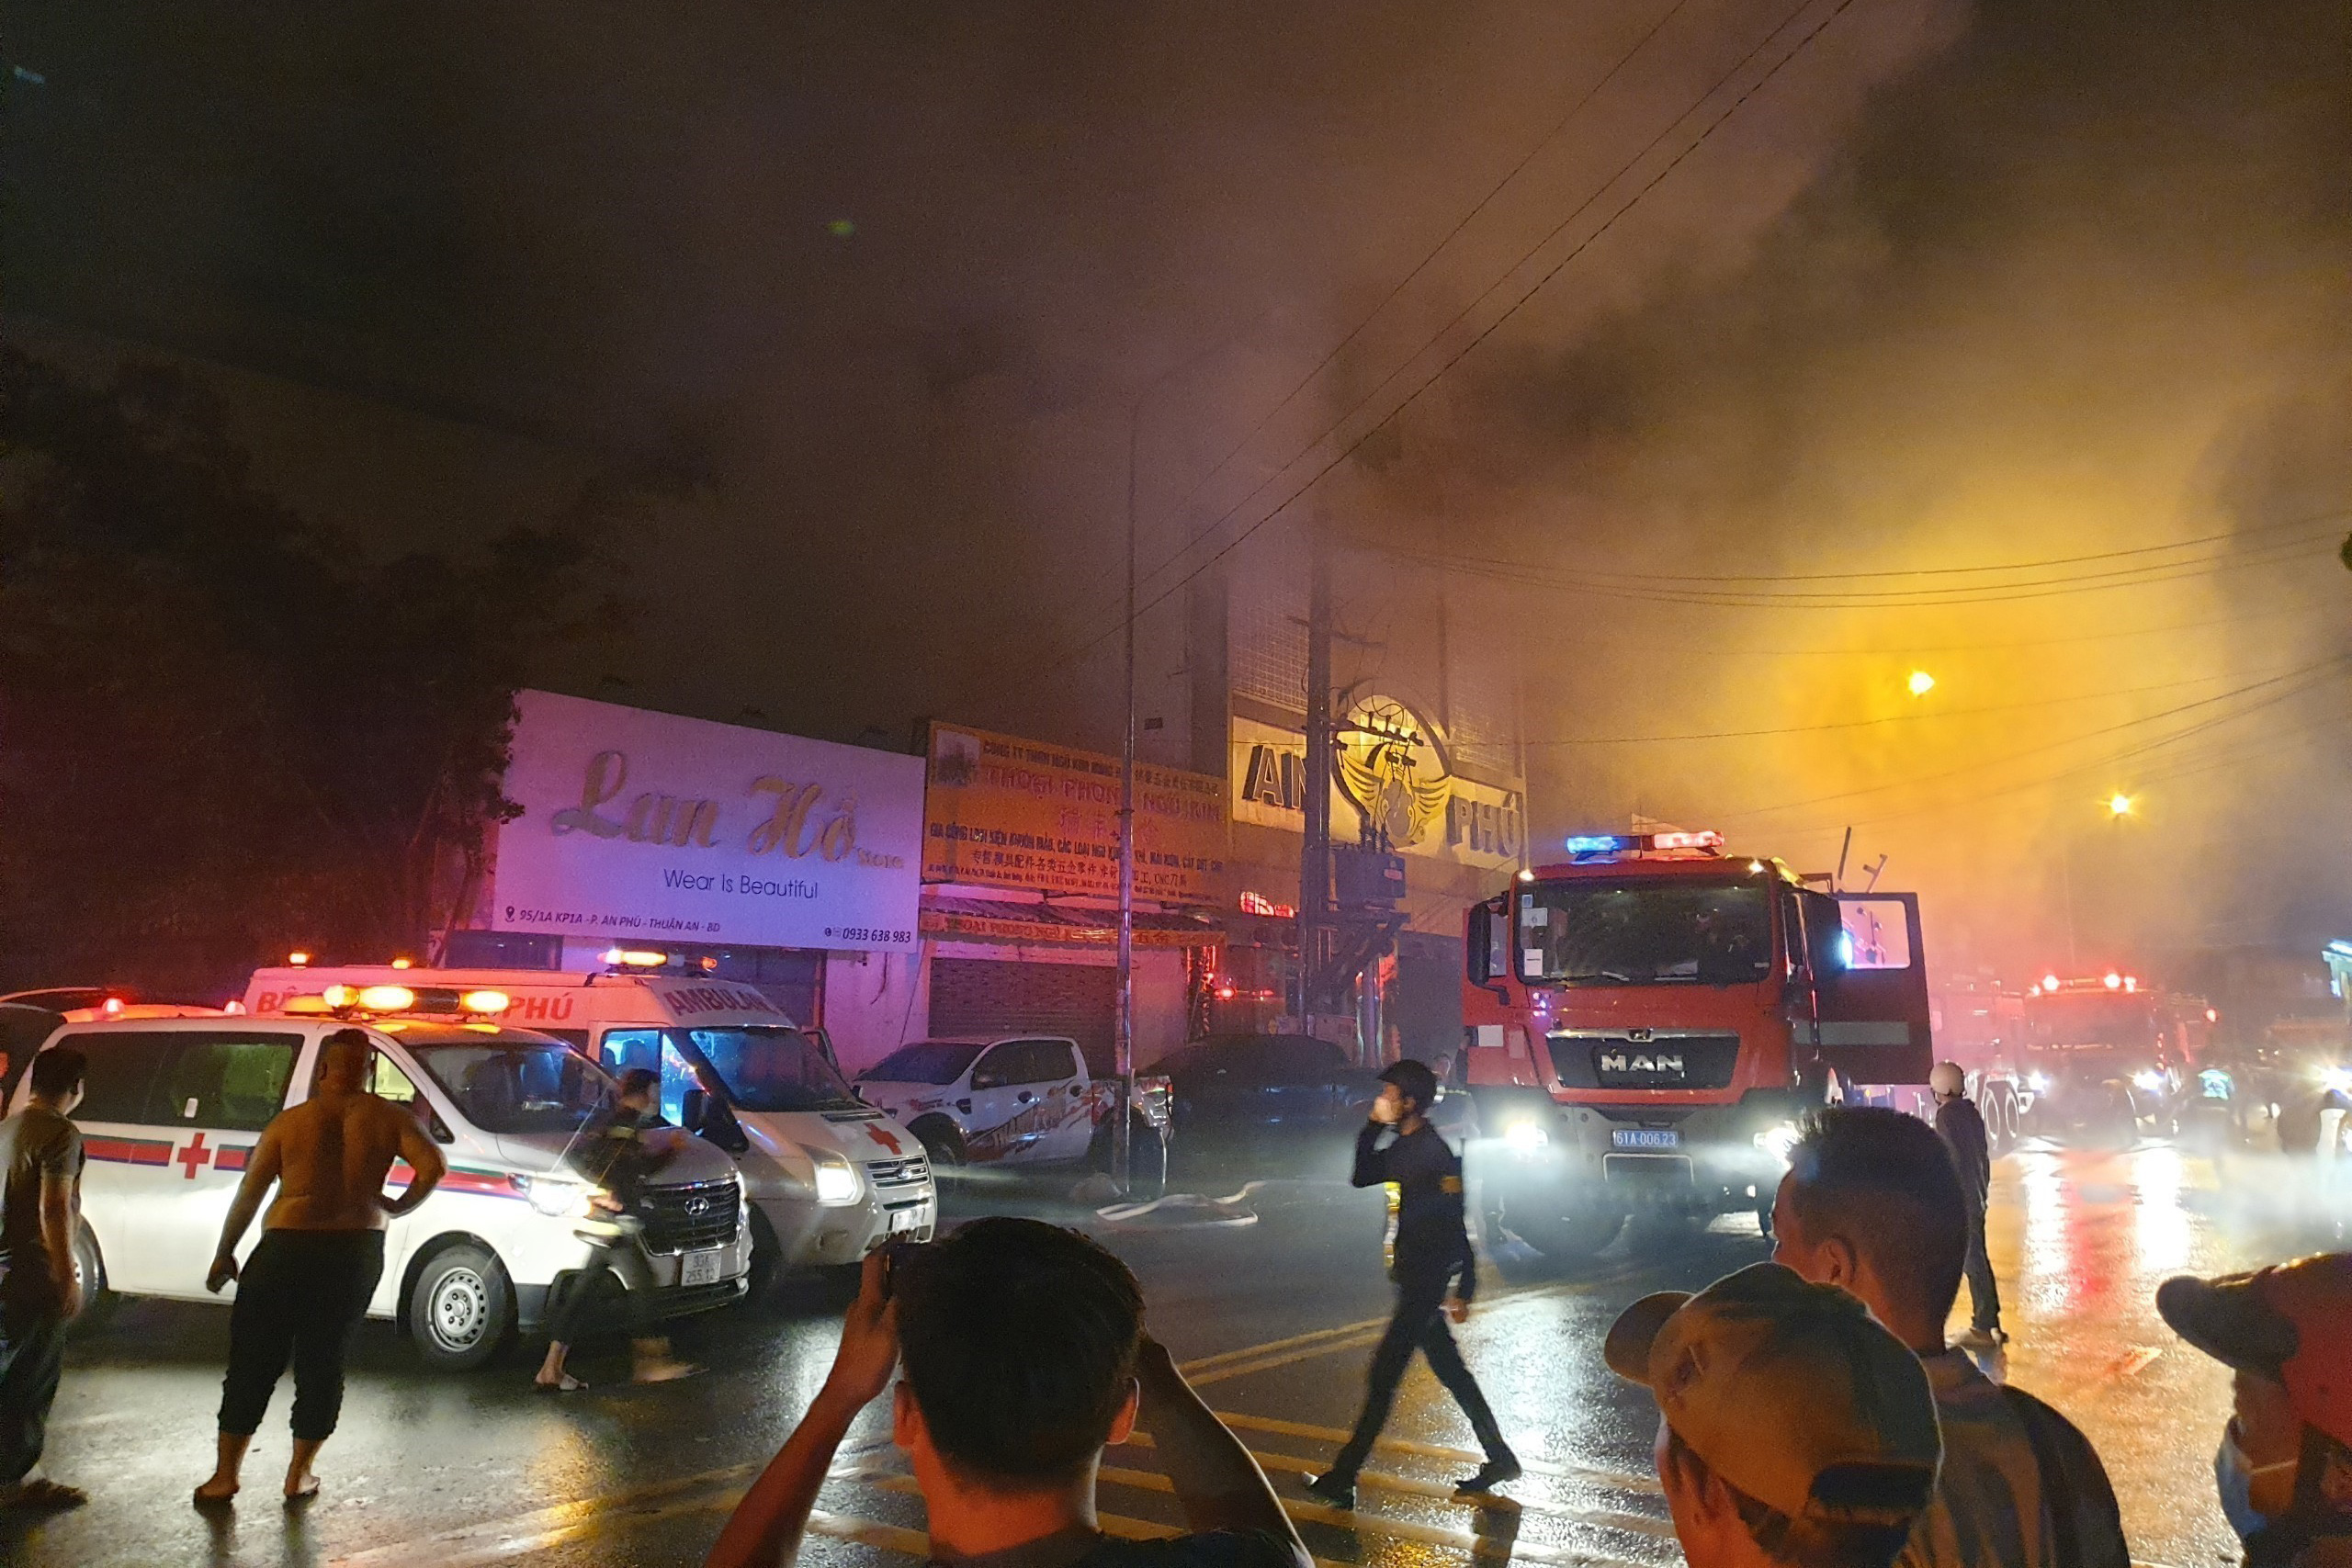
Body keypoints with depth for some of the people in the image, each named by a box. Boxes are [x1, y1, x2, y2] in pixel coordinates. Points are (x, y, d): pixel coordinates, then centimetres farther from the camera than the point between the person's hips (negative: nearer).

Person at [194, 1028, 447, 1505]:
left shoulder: (289, 1121, -1)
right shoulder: (387, 1117, 0)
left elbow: (249, 1193, 0)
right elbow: (433, 1165, -13)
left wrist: (224, 1253, 9)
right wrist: (396, 1207, 1)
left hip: (287, 1249, -1)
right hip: (357, 1253, 1)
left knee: (253, 1360, 11)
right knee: (323, 1362, 12)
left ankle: (225, 1474, 15)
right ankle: (299, 1475, 18)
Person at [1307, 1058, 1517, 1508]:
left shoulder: (1436, 1153, -19)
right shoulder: (1403, 1148, 9)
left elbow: (1456, 1226, -20)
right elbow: (1361, 1177, 17)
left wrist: (1461, 1291, -20)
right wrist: (1373, 1127, 6)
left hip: (1427, 1281, -10)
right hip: (1412, 1277, 10)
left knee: (1384, 1373, -5)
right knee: (1449, 1370, 17)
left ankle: (1342, 1479, 0)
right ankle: (1500, 1458, 29)